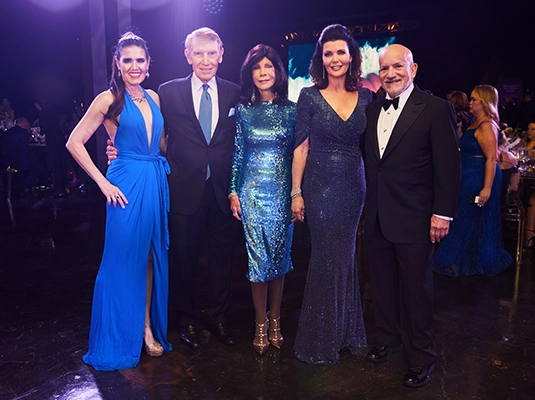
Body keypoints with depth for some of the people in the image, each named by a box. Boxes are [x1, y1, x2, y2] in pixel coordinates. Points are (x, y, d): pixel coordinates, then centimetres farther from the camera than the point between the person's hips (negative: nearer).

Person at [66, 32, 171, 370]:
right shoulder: (109, 100, -4)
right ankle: (122, 336, 20)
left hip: (157, 184, 5)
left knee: (152, 257, 11)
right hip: (127, 186, -5)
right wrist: (103, 183, -9)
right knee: (125, 259, 3)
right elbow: (75, 142, -5)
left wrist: (162, 171, 4)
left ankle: (149, 327, 26)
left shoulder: (154, 98, 11)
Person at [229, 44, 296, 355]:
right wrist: (233, 192, 0)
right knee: (258, 256, 1)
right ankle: (261, 323, 16)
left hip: (283, 191, 1)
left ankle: (276, 320, 23)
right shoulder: (243, 110, 4)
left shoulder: (291, 110, 4)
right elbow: (237, 154, 5)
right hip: (252, 190, -1)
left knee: (280, 255, 6)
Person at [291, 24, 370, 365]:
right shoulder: (310, 96, -3)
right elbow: (301, 147, -4)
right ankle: (321, 340, 22)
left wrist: (371, 187, 2)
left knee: (346, 256, 13)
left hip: (354, 185, 4)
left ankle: (346, 331, 32)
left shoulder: (365, 96, 6)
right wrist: (296, 192, -8)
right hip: (321, 185, -3)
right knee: (327, 257, 2)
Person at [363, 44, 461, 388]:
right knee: (383, 285, 16)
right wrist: (367, 207, 7)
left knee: (416, 289, 7)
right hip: (377, 218, 5)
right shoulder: (372, 110, 9)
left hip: (414, 218, -5)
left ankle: (421, 357, 25)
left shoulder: (436, 108, -7)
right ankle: (388, 339, 36)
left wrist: (442, 214, -13)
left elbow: (449, 166, -10)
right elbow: (370, 161, 11)